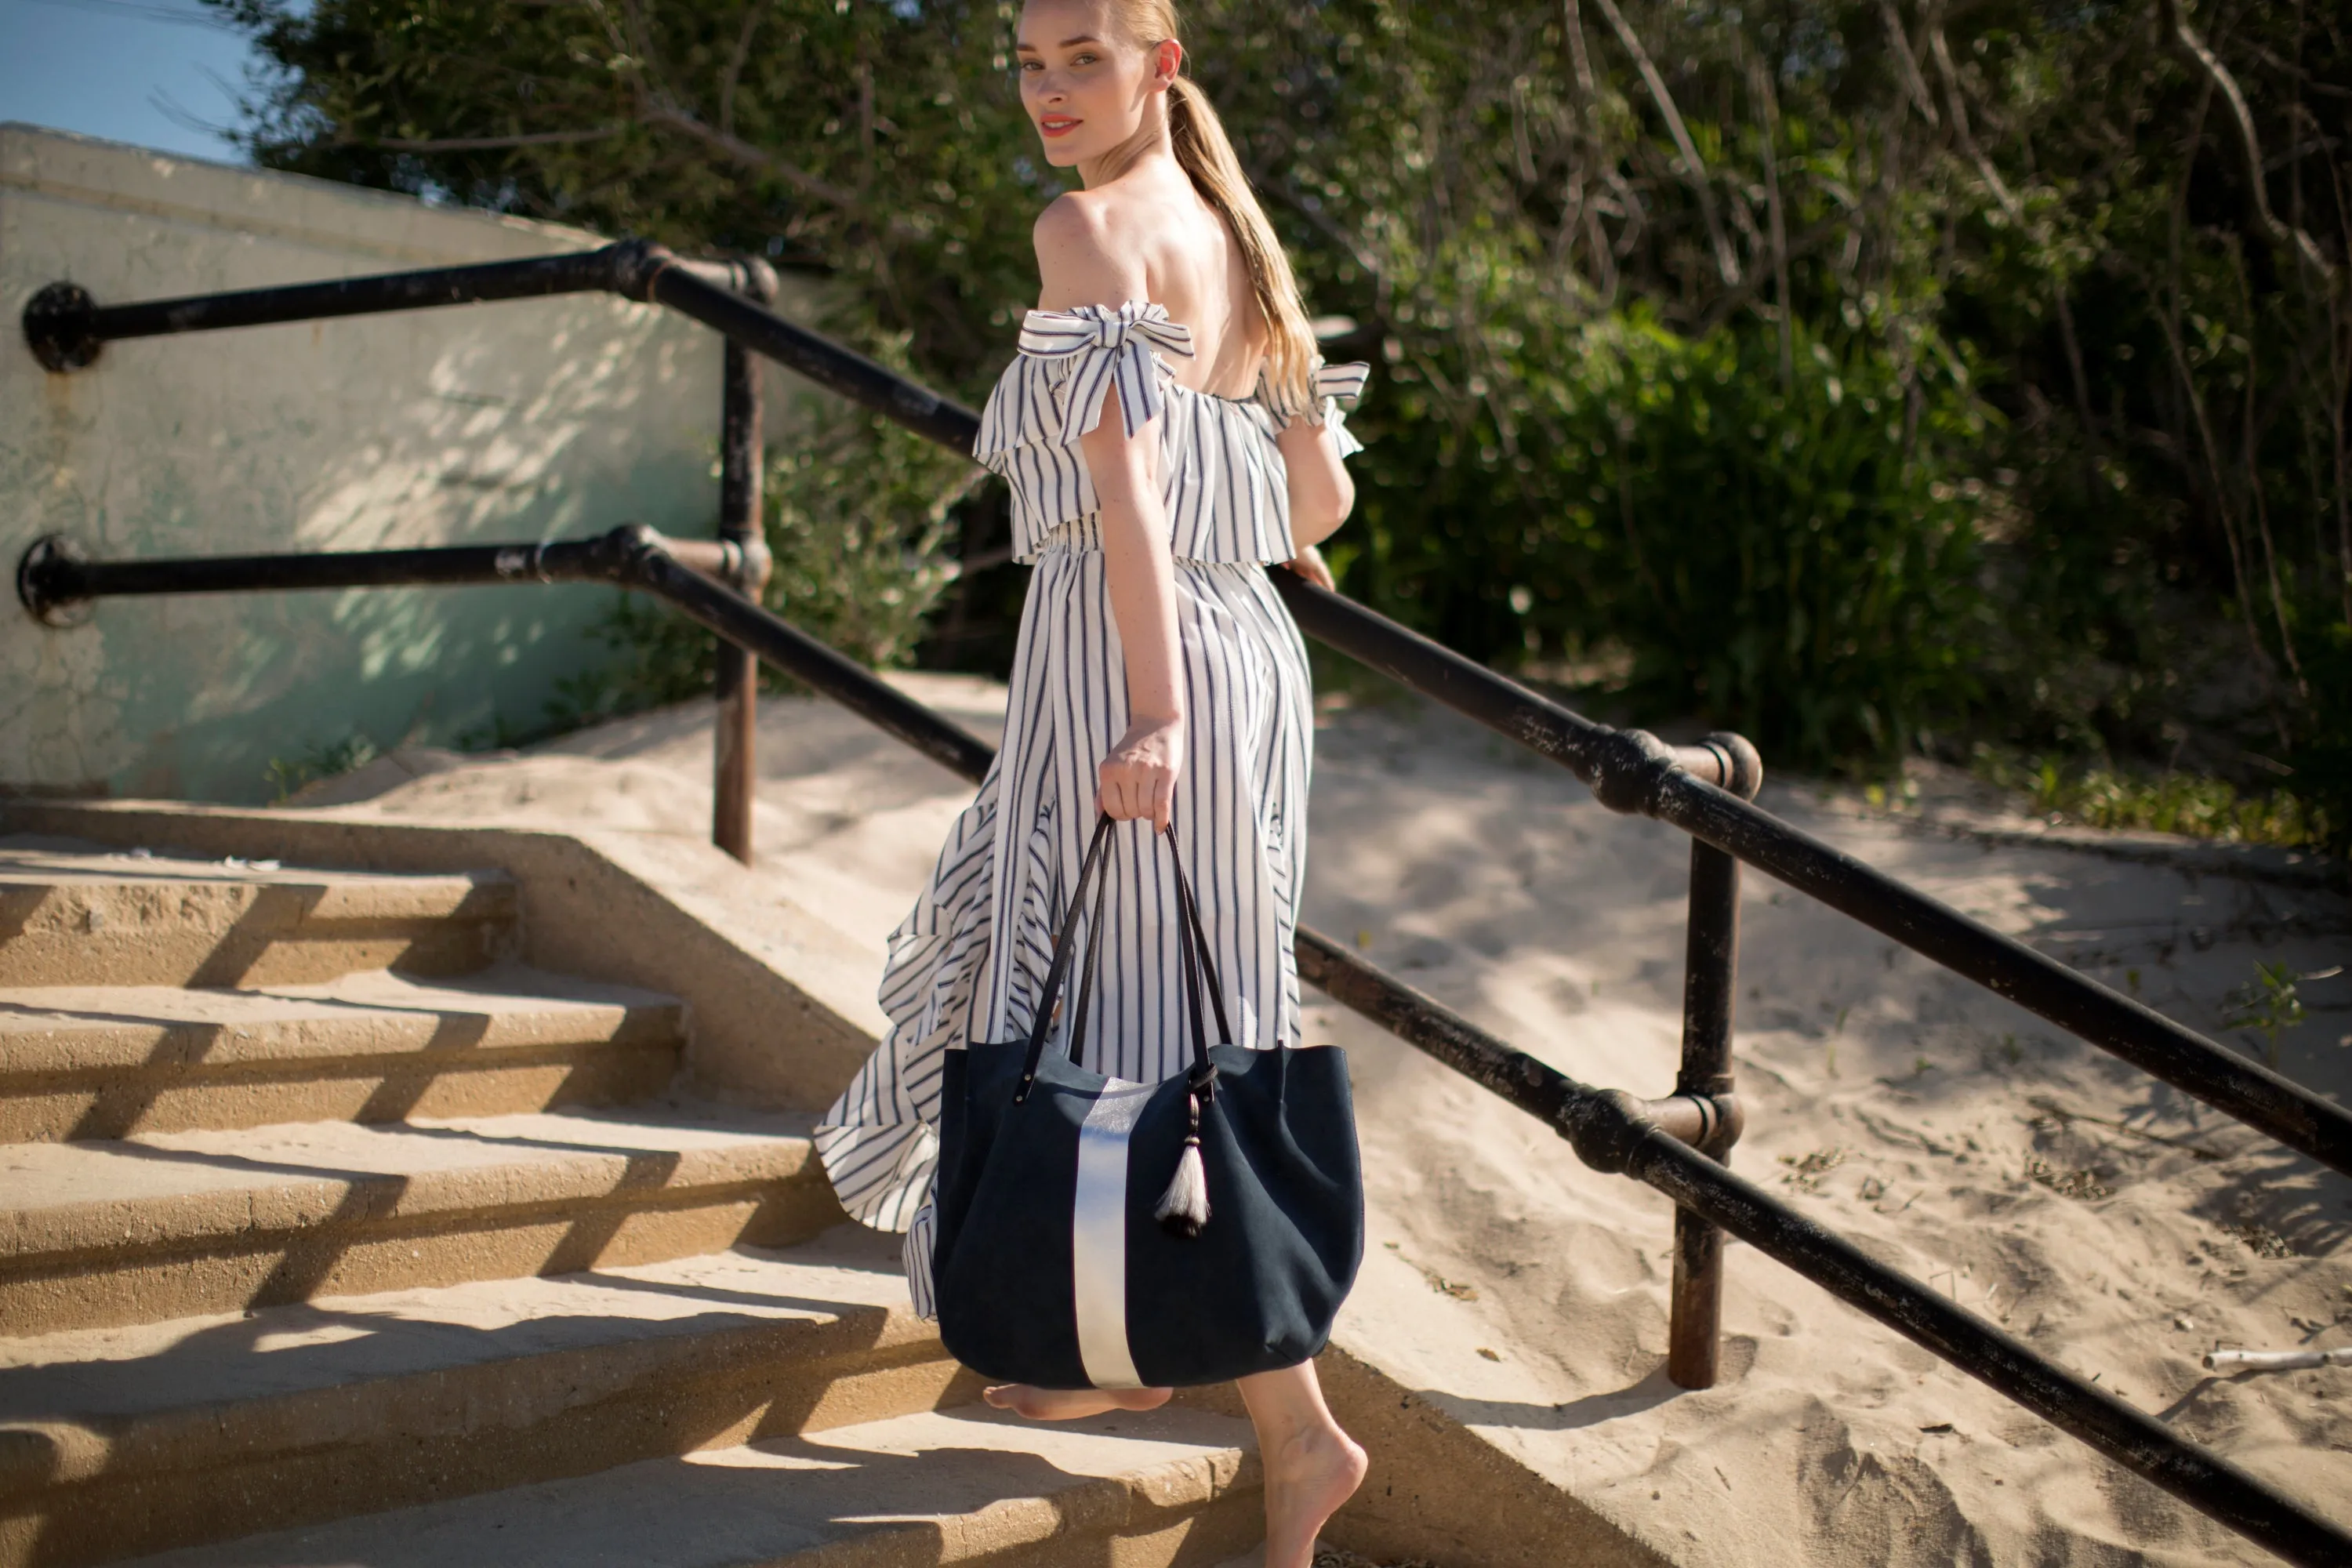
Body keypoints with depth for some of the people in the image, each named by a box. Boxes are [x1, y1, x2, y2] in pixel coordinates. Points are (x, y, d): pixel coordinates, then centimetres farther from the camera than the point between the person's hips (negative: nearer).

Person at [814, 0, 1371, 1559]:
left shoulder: (1087, 228, -8)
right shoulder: (1236, 241, 16)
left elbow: (1123, 475, -19)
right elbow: (1322, 496, 18)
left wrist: (1152, 710, -26)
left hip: (1129, 652, -9)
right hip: (1251, 650, 9)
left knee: (1129, 1036, -4)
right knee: (1178, 1021, 19)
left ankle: (1298, 1421, -1)